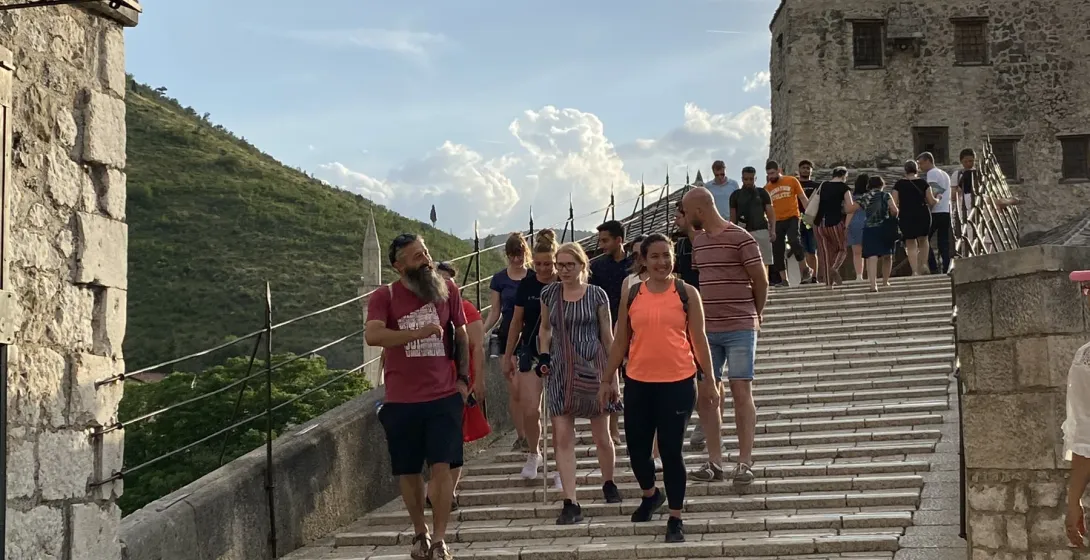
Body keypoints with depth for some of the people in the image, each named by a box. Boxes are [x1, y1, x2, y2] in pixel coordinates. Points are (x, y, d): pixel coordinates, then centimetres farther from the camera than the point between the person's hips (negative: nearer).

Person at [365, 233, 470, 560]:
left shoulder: (447, 290, 2)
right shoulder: (384, 298, -6)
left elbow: (461, 336, 13)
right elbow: (372, 336, -23)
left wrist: (463, 378, 7)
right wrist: (420, 332, -29)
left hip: (444, 396, 1)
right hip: (402, 401, 0)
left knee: (442, 466, -6)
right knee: (408, 471, 9)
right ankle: (420, 532, 28)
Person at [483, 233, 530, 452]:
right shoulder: (499, 279, 6)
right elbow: (494, 312, 8)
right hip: (507, 337, 2)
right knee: (514, 390, 1)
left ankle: (527, 436, -5)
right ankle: (521, 436, 9)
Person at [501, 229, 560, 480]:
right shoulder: (527, 284, 0)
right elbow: (517, 321, 8)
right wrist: (508, 355, 10)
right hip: (531, 353, 2)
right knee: (530, 410, -4)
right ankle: (533, 454, 21)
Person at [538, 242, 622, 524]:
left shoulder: (597, 295, -2)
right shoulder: (549, 294, 6)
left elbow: (607, 336, 2)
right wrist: (543, 356, 5)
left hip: (593, 369, -2)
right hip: (560, 373, 2)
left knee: (602, 436, 8)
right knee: (562, 437, -7)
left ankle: (608, 483, 35)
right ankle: (571, 503, -6)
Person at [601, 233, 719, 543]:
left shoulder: (686, 293, -1)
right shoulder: (631, 294, 5)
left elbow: (699, 339, 2)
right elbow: (620, 341, 11)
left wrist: (709, 381, 2)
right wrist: (609, 379, 10)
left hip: (678, 383, -3)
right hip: (638, 383, 3)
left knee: (671, 450, 0)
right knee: (636, 448, 9)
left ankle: (676, 518, 13)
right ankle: (650, 494, 40)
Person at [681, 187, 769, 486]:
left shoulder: (740, 238, -8)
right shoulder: (698, 241, 12)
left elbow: (761, 281, -3)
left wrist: (754, 315, 8)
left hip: (740, 328, -6)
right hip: (706, 328, 6)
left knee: (741, 391, -6)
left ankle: (745, 462, -2)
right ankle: (714, 461, 9)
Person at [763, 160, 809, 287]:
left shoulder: (792, 181, 1)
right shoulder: (767, 188, 5)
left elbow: (803, 198, 5)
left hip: (792, 218, -3)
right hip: (777, 221, 3)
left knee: (794, 241, -25)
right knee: (777, 250, 2)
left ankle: (804, 270, -8)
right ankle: (784, 280, 12)